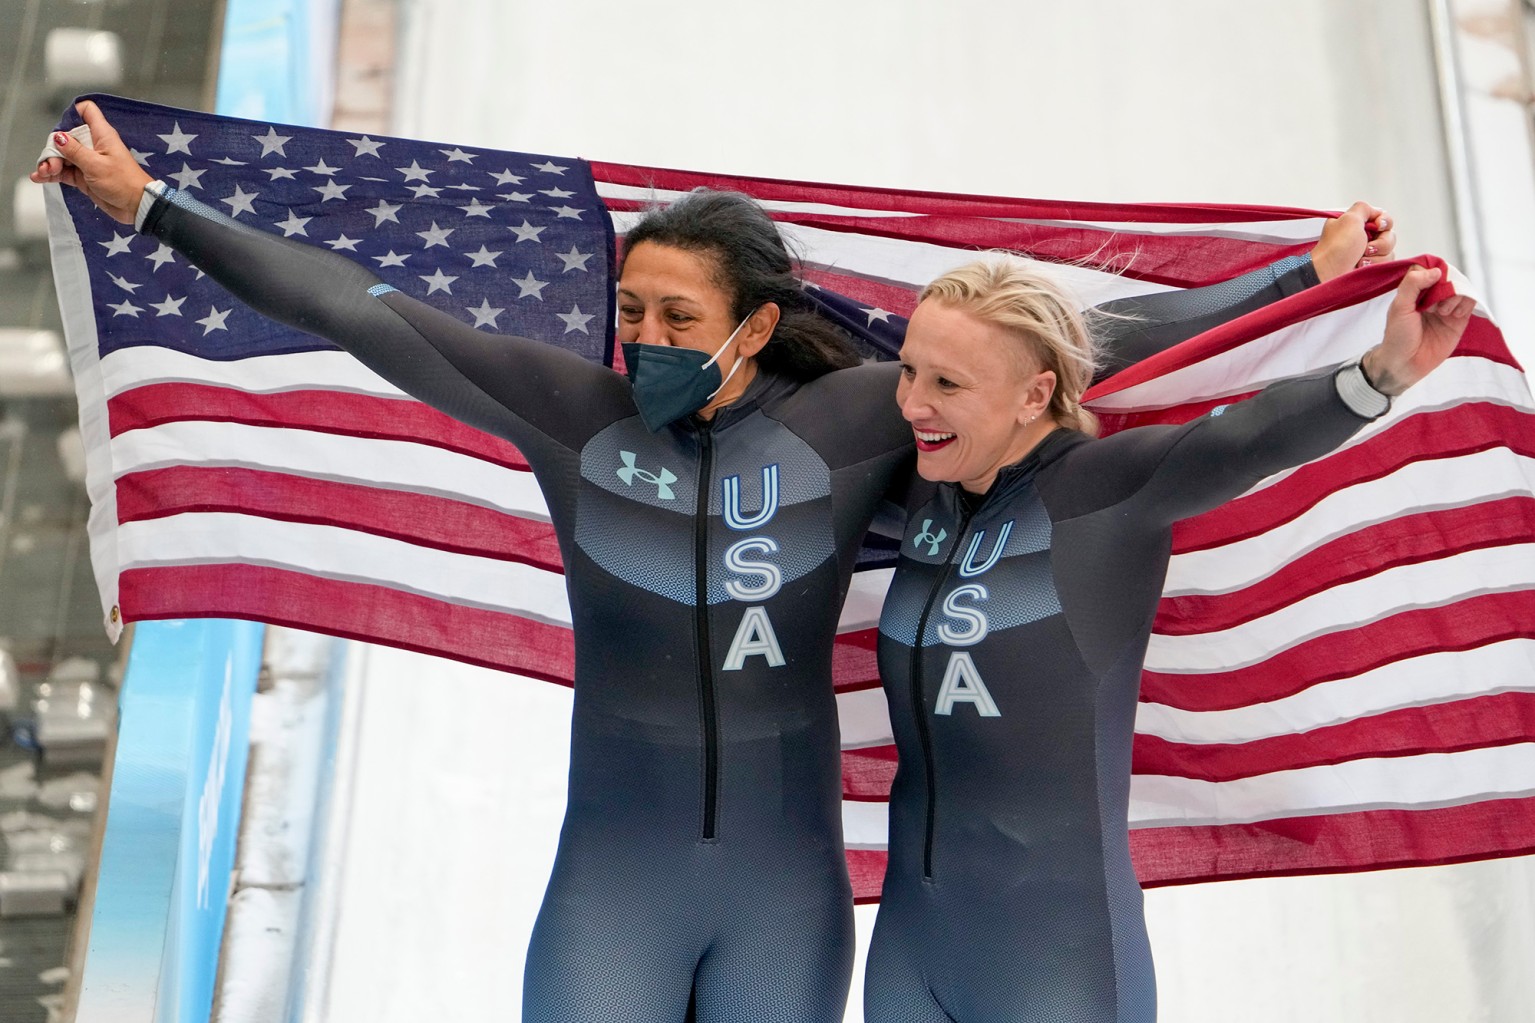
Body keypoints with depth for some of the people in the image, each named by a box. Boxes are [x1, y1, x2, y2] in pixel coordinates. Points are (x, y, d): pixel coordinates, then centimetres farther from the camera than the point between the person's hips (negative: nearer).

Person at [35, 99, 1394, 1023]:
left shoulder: (852, 419, -9)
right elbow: (361, 308, -5)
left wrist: (1307, 275, -3)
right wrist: (146, 201, -2)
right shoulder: (574, 410, -7)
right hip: (611, 889, 0)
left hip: (788, 892, 0)